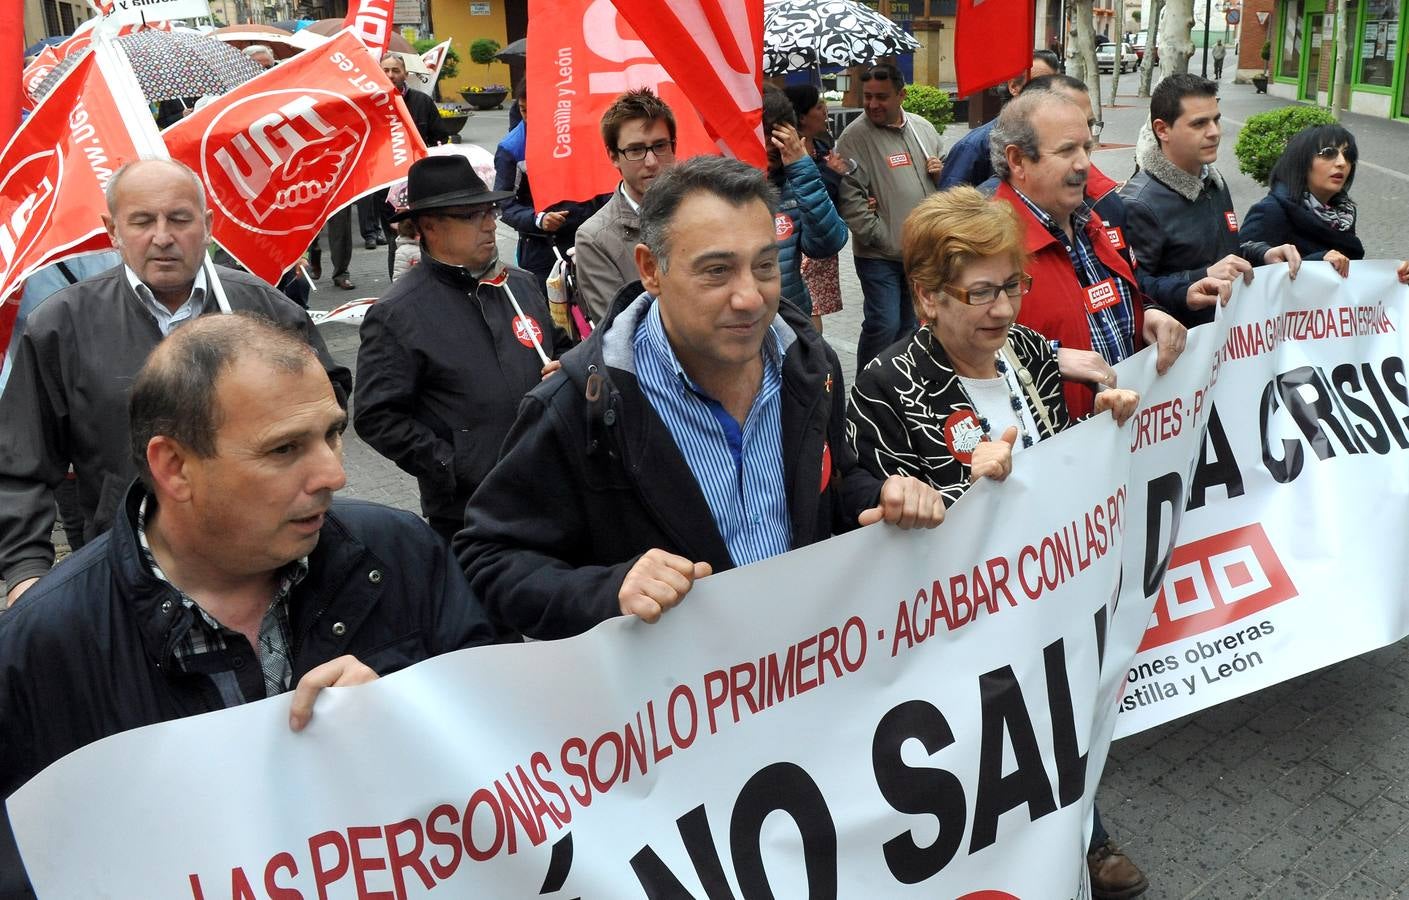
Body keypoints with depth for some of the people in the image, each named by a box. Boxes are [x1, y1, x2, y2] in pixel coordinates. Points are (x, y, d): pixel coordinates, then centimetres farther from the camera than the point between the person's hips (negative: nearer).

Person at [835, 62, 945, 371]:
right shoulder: (854, 137, -10)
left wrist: (941, 171, 0)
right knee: (884, 325, -9)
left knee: (908, 325, 15)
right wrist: (881, 238, -16)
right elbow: (850, 197, -16)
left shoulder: (923, 128, 10)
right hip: (879, 255, -6)